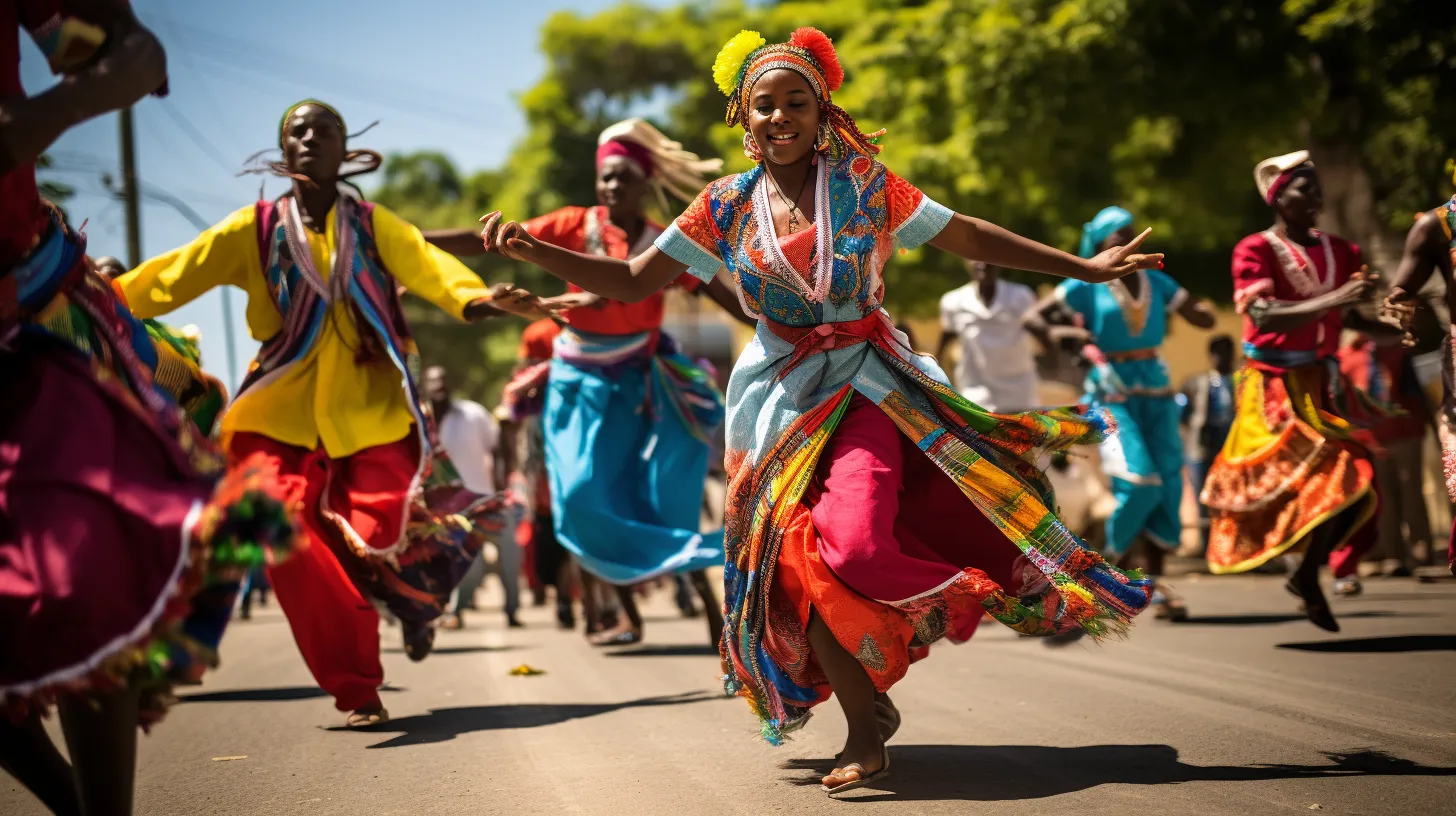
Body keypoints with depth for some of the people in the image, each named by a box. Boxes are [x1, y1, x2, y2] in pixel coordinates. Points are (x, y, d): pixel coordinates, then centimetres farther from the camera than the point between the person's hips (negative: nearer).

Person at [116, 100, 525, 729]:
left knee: (377, 538, -13)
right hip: (281, 416, 1)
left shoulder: (372, 225, 6)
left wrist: (471, 296, -32)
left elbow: (424, 263, -12)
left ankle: (415, 599, 29)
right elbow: (175, 274, 1)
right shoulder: (255, 229, 8)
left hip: (369, 412, -1)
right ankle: (355, 689, -2)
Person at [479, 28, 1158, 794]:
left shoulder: (864, 182, 0)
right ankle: (866, 730, 10)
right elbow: (632, 281, 1)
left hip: (864, 388, -2)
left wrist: (1085, 267, 5)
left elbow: (972, 238, 6)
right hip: (781, 401, 2)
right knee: (796, 563, -5)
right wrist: (532, 249, -12)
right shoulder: (726, 205, 3)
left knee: (850, 545, -27)